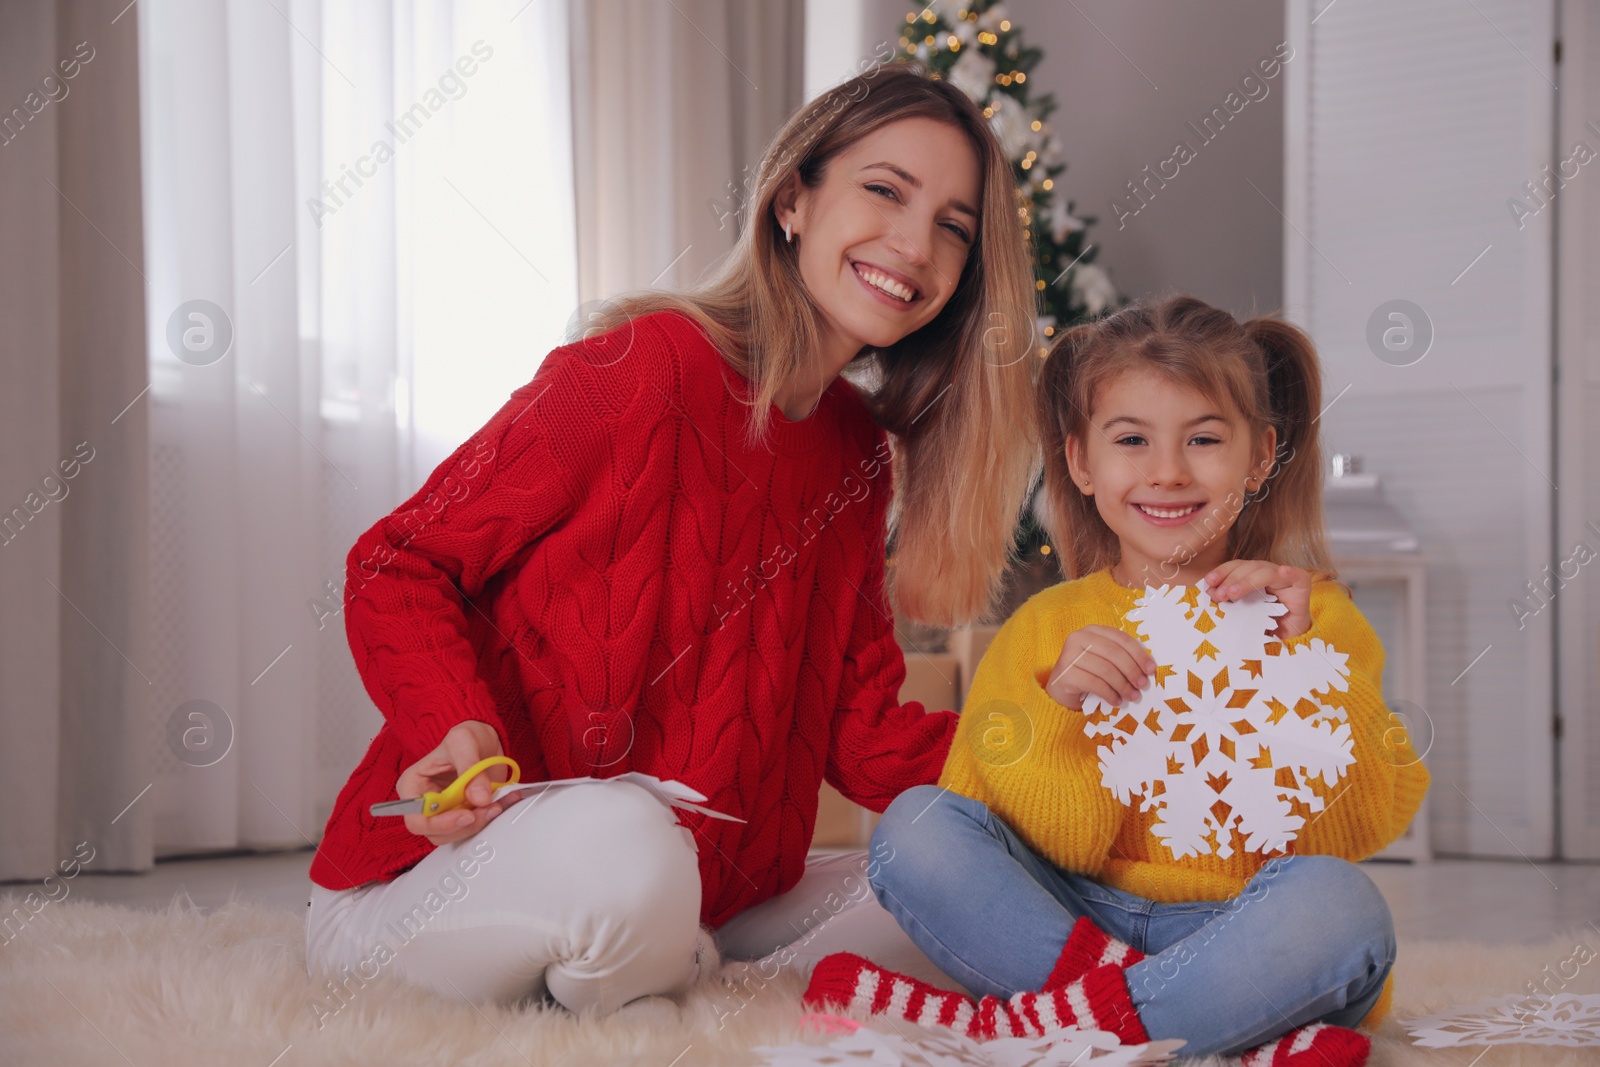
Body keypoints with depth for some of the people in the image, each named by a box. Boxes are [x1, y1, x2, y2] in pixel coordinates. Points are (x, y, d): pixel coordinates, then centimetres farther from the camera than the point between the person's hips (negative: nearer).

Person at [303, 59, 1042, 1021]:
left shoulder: (860, 454, 7)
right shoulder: (646, 368, -14)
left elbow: (861, 733, 4)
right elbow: (398, 568, -9)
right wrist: (459, 731, -28)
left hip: (694, 913, 6)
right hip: (441, 873, -5)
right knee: (618, 835, -38)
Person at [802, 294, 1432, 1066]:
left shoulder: (1308, 613, 7)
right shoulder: (1047, 629, 9)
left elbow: (1360, 827, -5)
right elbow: (1048, 845, -1)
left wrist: (1299, 661, -14)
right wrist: (1059, 719, -17)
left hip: (1241, 938, -1)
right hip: (1070, 919, 2)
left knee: (1337, 902, -33)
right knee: (916, 823, -20)